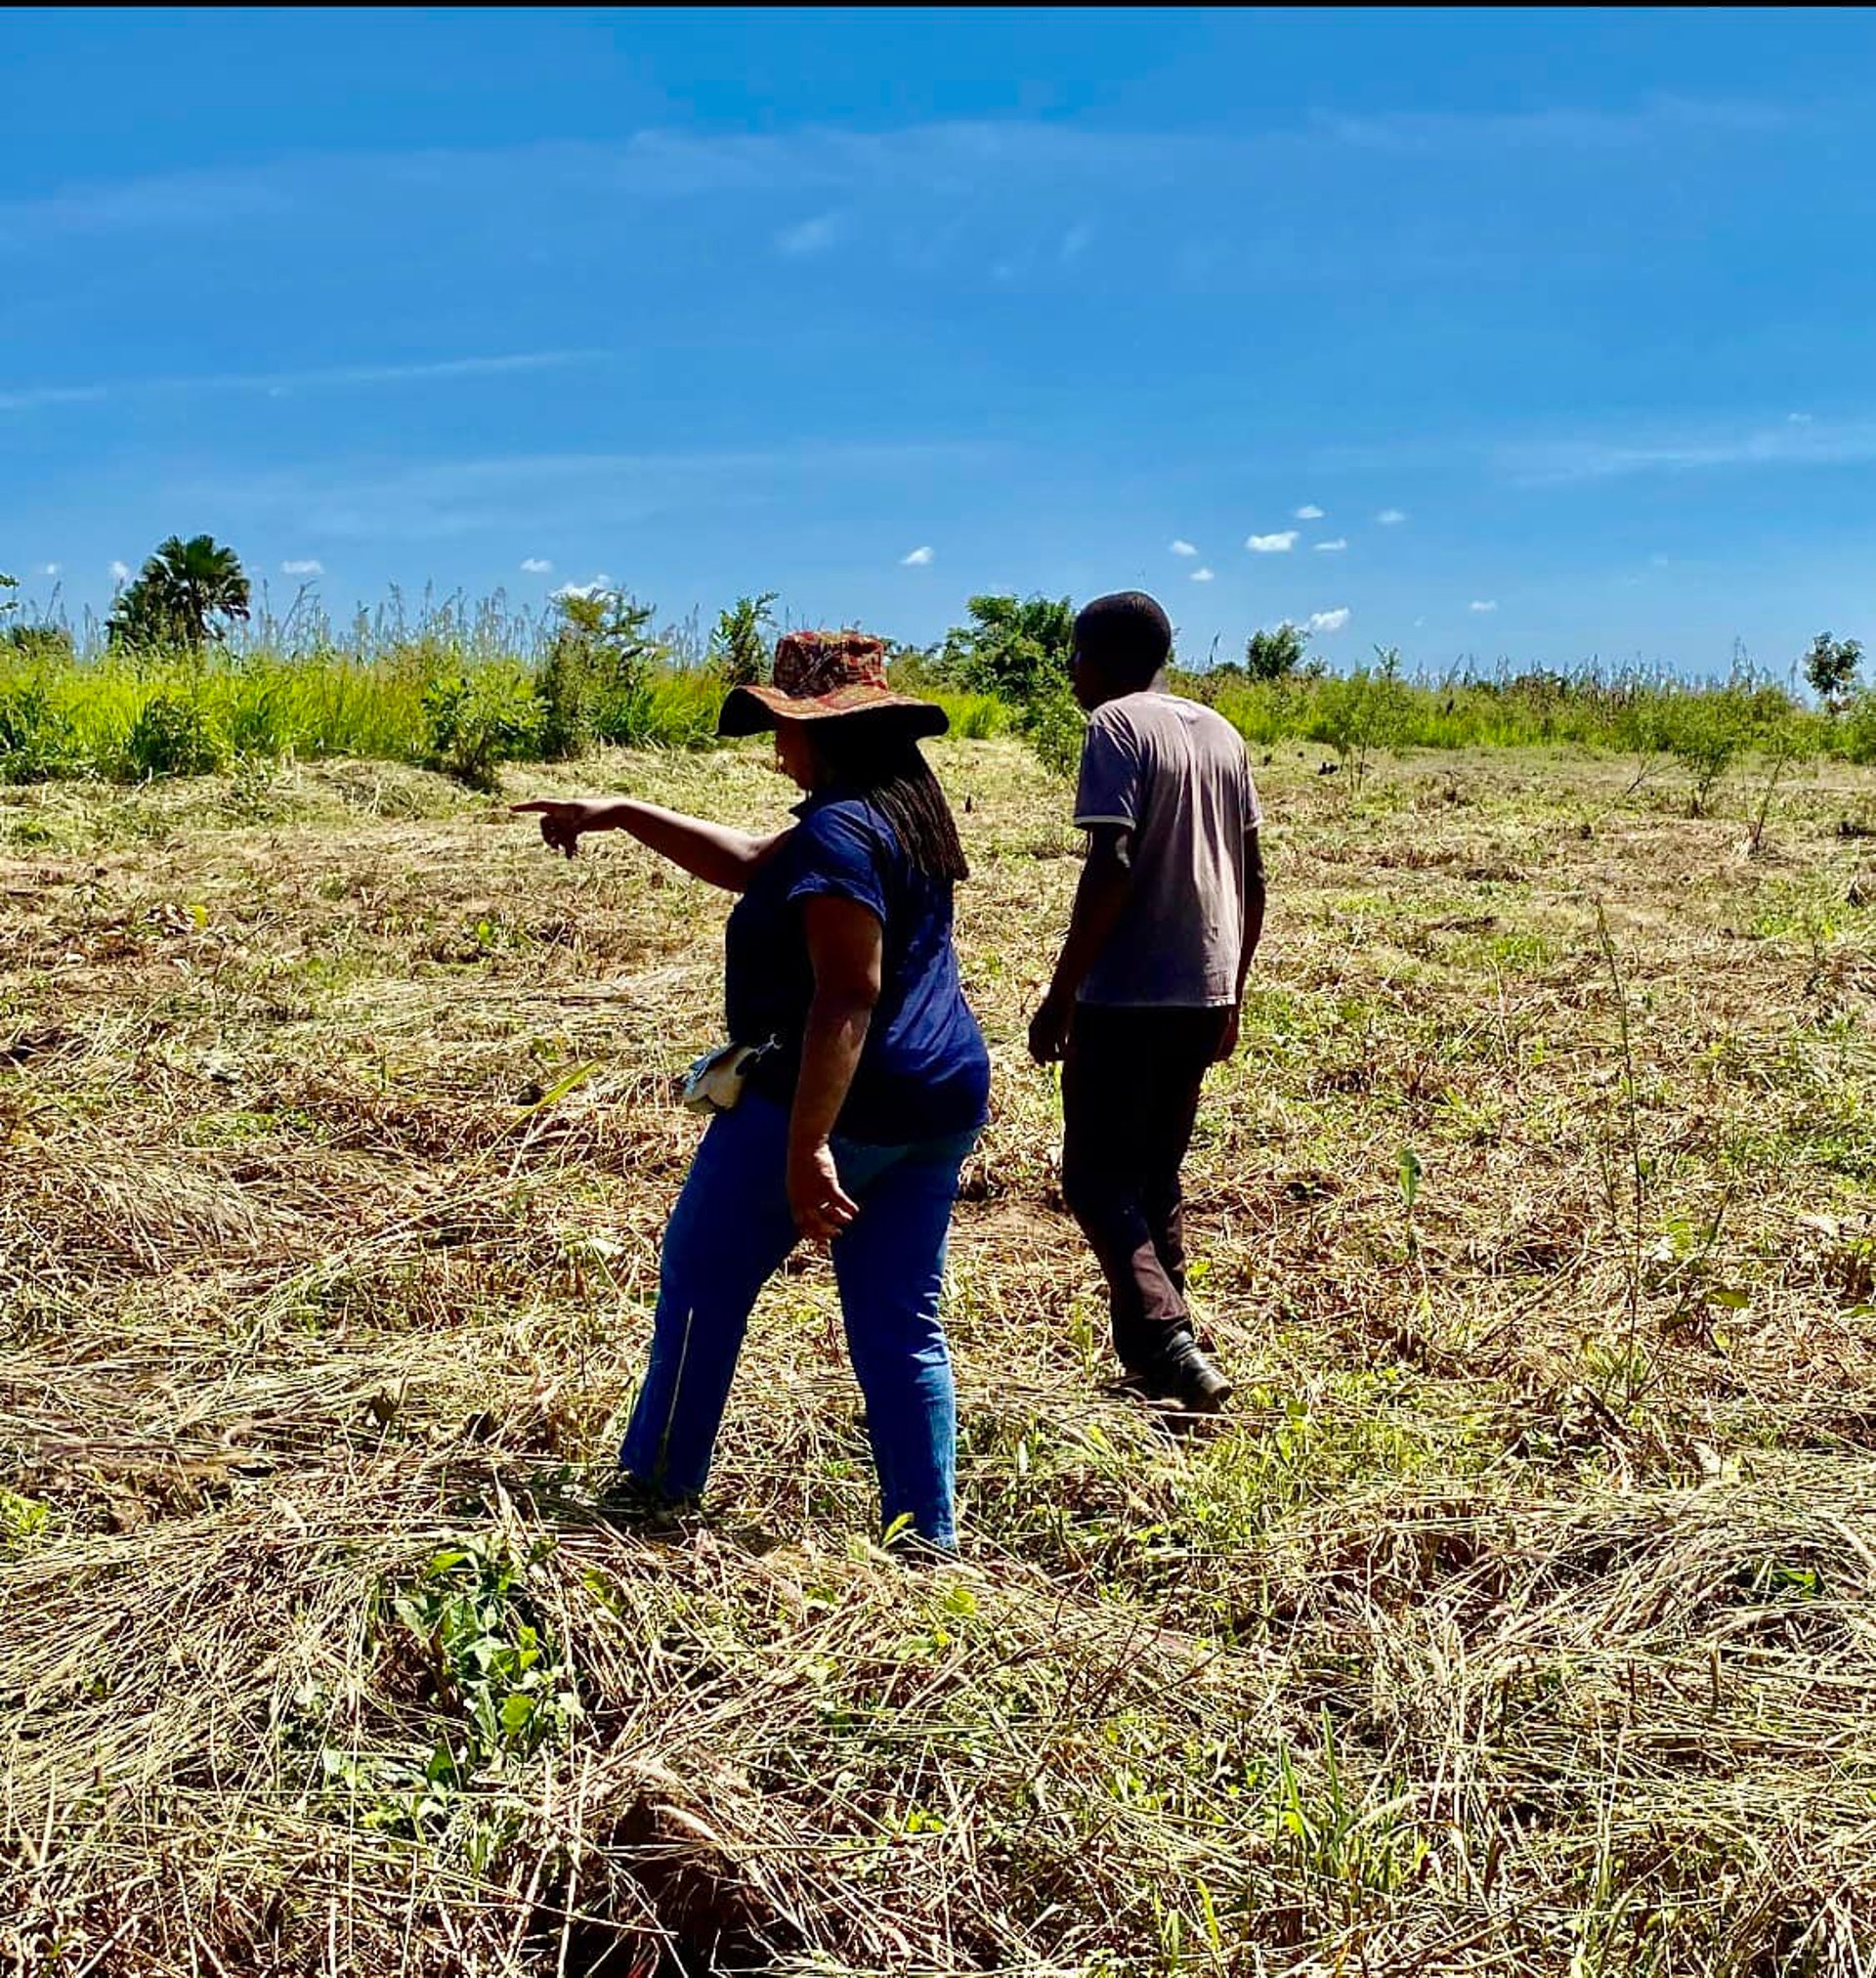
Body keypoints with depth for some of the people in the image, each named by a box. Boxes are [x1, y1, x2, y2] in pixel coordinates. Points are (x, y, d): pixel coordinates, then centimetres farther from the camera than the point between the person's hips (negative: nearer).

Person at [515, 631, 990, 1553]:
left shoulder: (840, 832, -17)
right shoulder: (904, 805, 14)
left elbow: (847, 998, -26)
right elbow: (751, 865, 21)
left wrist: (807, 1148, -28)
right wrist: (623, 814, 19)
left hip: (830, 1100, -9)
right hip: (940, 1104, 9)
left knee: (702, 1282, 11)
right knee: (901, 1325, 11)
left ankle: (657, 1485, 25)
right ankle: (928, 1532, 13)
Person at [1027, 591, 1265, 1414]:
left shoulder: (1116, 726, -8)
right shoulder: (1220, 732, 14)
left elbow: (1112, 868, -18)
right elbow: (1252, 876, 14)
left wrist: (1060, 995, -15)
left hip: (1127, 996, -7)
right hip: (1203, 994, 7)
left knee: (1097, 1179, 0)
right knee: (1156, 1181, 17)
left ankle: (1172, 1349, -15)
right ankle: (1159, 1354, 19)